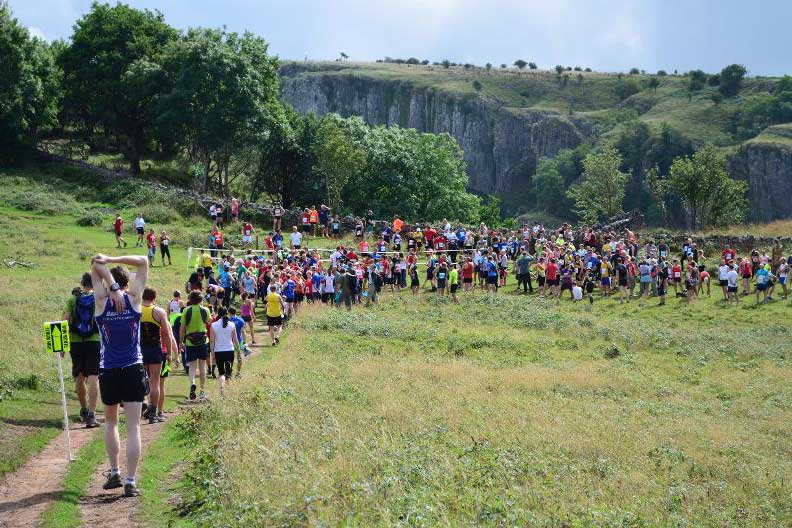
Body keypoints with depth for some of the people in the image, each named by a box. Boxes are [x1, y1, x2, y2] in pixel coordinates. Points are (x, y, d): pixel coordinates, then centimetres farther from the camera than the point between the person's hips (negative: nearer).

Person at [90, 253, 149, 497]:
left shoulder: (101, 302, -3)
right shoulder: (134, 299, -3)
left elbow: (95, 267, 2)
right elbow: (143, 262, 5)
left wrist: (108, 276, -12)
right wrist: (112, 259, -3)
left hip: (108, 371, 1)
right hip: (133, 370, -1)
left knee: (110, 422, 21)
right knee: (133, 427, -1)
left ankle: (114, 473, 20)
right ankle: (130, 482, -5)